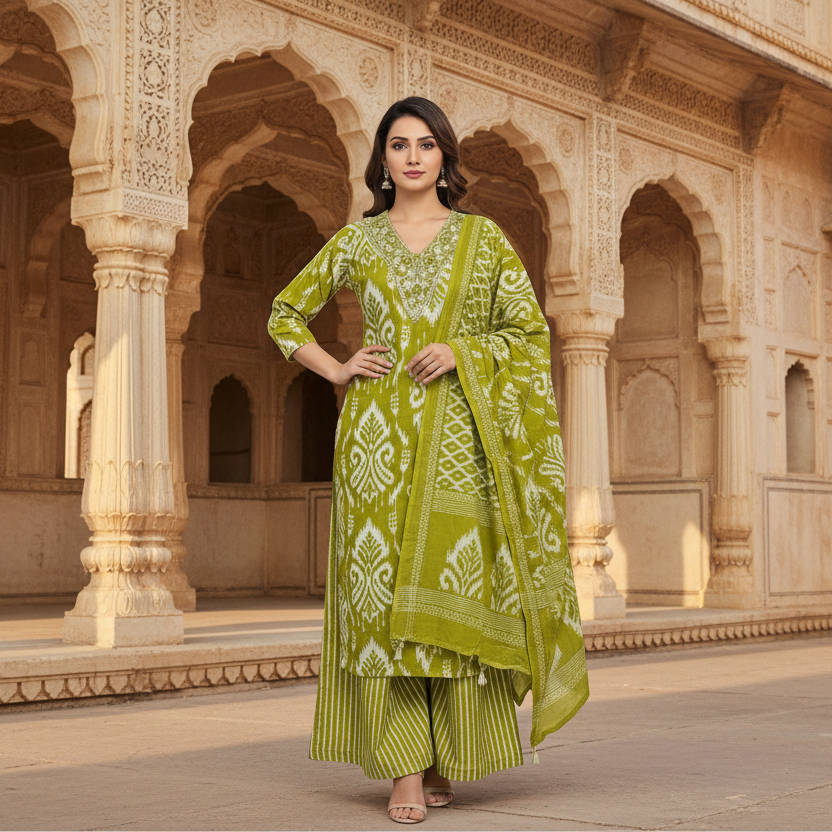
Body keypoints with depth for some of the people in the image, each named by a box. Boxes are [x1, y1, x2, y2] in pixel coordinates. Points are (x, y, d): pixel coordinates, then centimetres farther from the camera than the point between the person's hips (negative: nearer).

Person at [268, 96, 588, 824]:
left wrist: (461, 351, -8)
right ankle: (404, 770, -1)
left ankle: (444, 758, 9)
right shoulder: (357, 240, 11)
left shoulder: (484, 237, 9)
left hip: (459, 432, 0)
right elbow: (287, 314, 20)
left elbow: (532, 332, 8)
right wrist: (336, 370, 4)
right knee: (383, 586, -5)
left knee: (453, 584, -5)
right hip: (380, 430, 1)